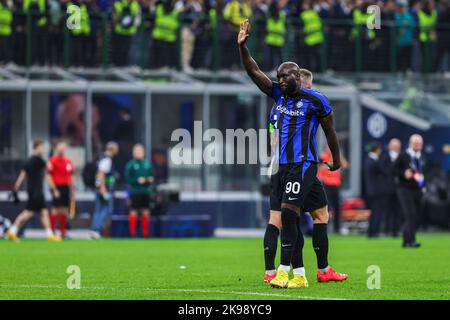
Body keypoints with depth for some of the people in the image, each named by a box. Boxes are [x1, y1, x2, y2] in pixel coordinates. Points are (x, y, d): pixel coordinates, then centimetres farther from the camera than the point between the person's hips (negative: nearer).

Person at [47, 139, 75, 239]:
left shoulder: (68, 161, 13)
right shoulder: (52, 161, -6)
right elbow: (49, 176, -9)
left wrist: (72, 189, 15)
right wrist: (54, 189, -15)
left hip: (66, 187, 6)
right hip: (57, 187, -6)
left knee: (64, 211, 8)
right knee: (56, 210, -7)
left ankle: (63, 233, 12)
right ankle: (52, 232, -3)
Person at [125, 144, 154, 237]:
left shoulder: (147, 164, 11)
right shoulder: (131, 164, -5)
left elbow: (151, 174, 19)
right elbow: (127, 178, -8)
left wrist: (150, 179, -2)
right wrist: (137, 180, -19)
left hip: (146, 192, 5)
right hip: (135, 192, -5)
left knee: (146, 212, 8)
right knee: (133, 212, -5)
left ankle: (145, 233, 15)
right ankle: (132, 233, -1)